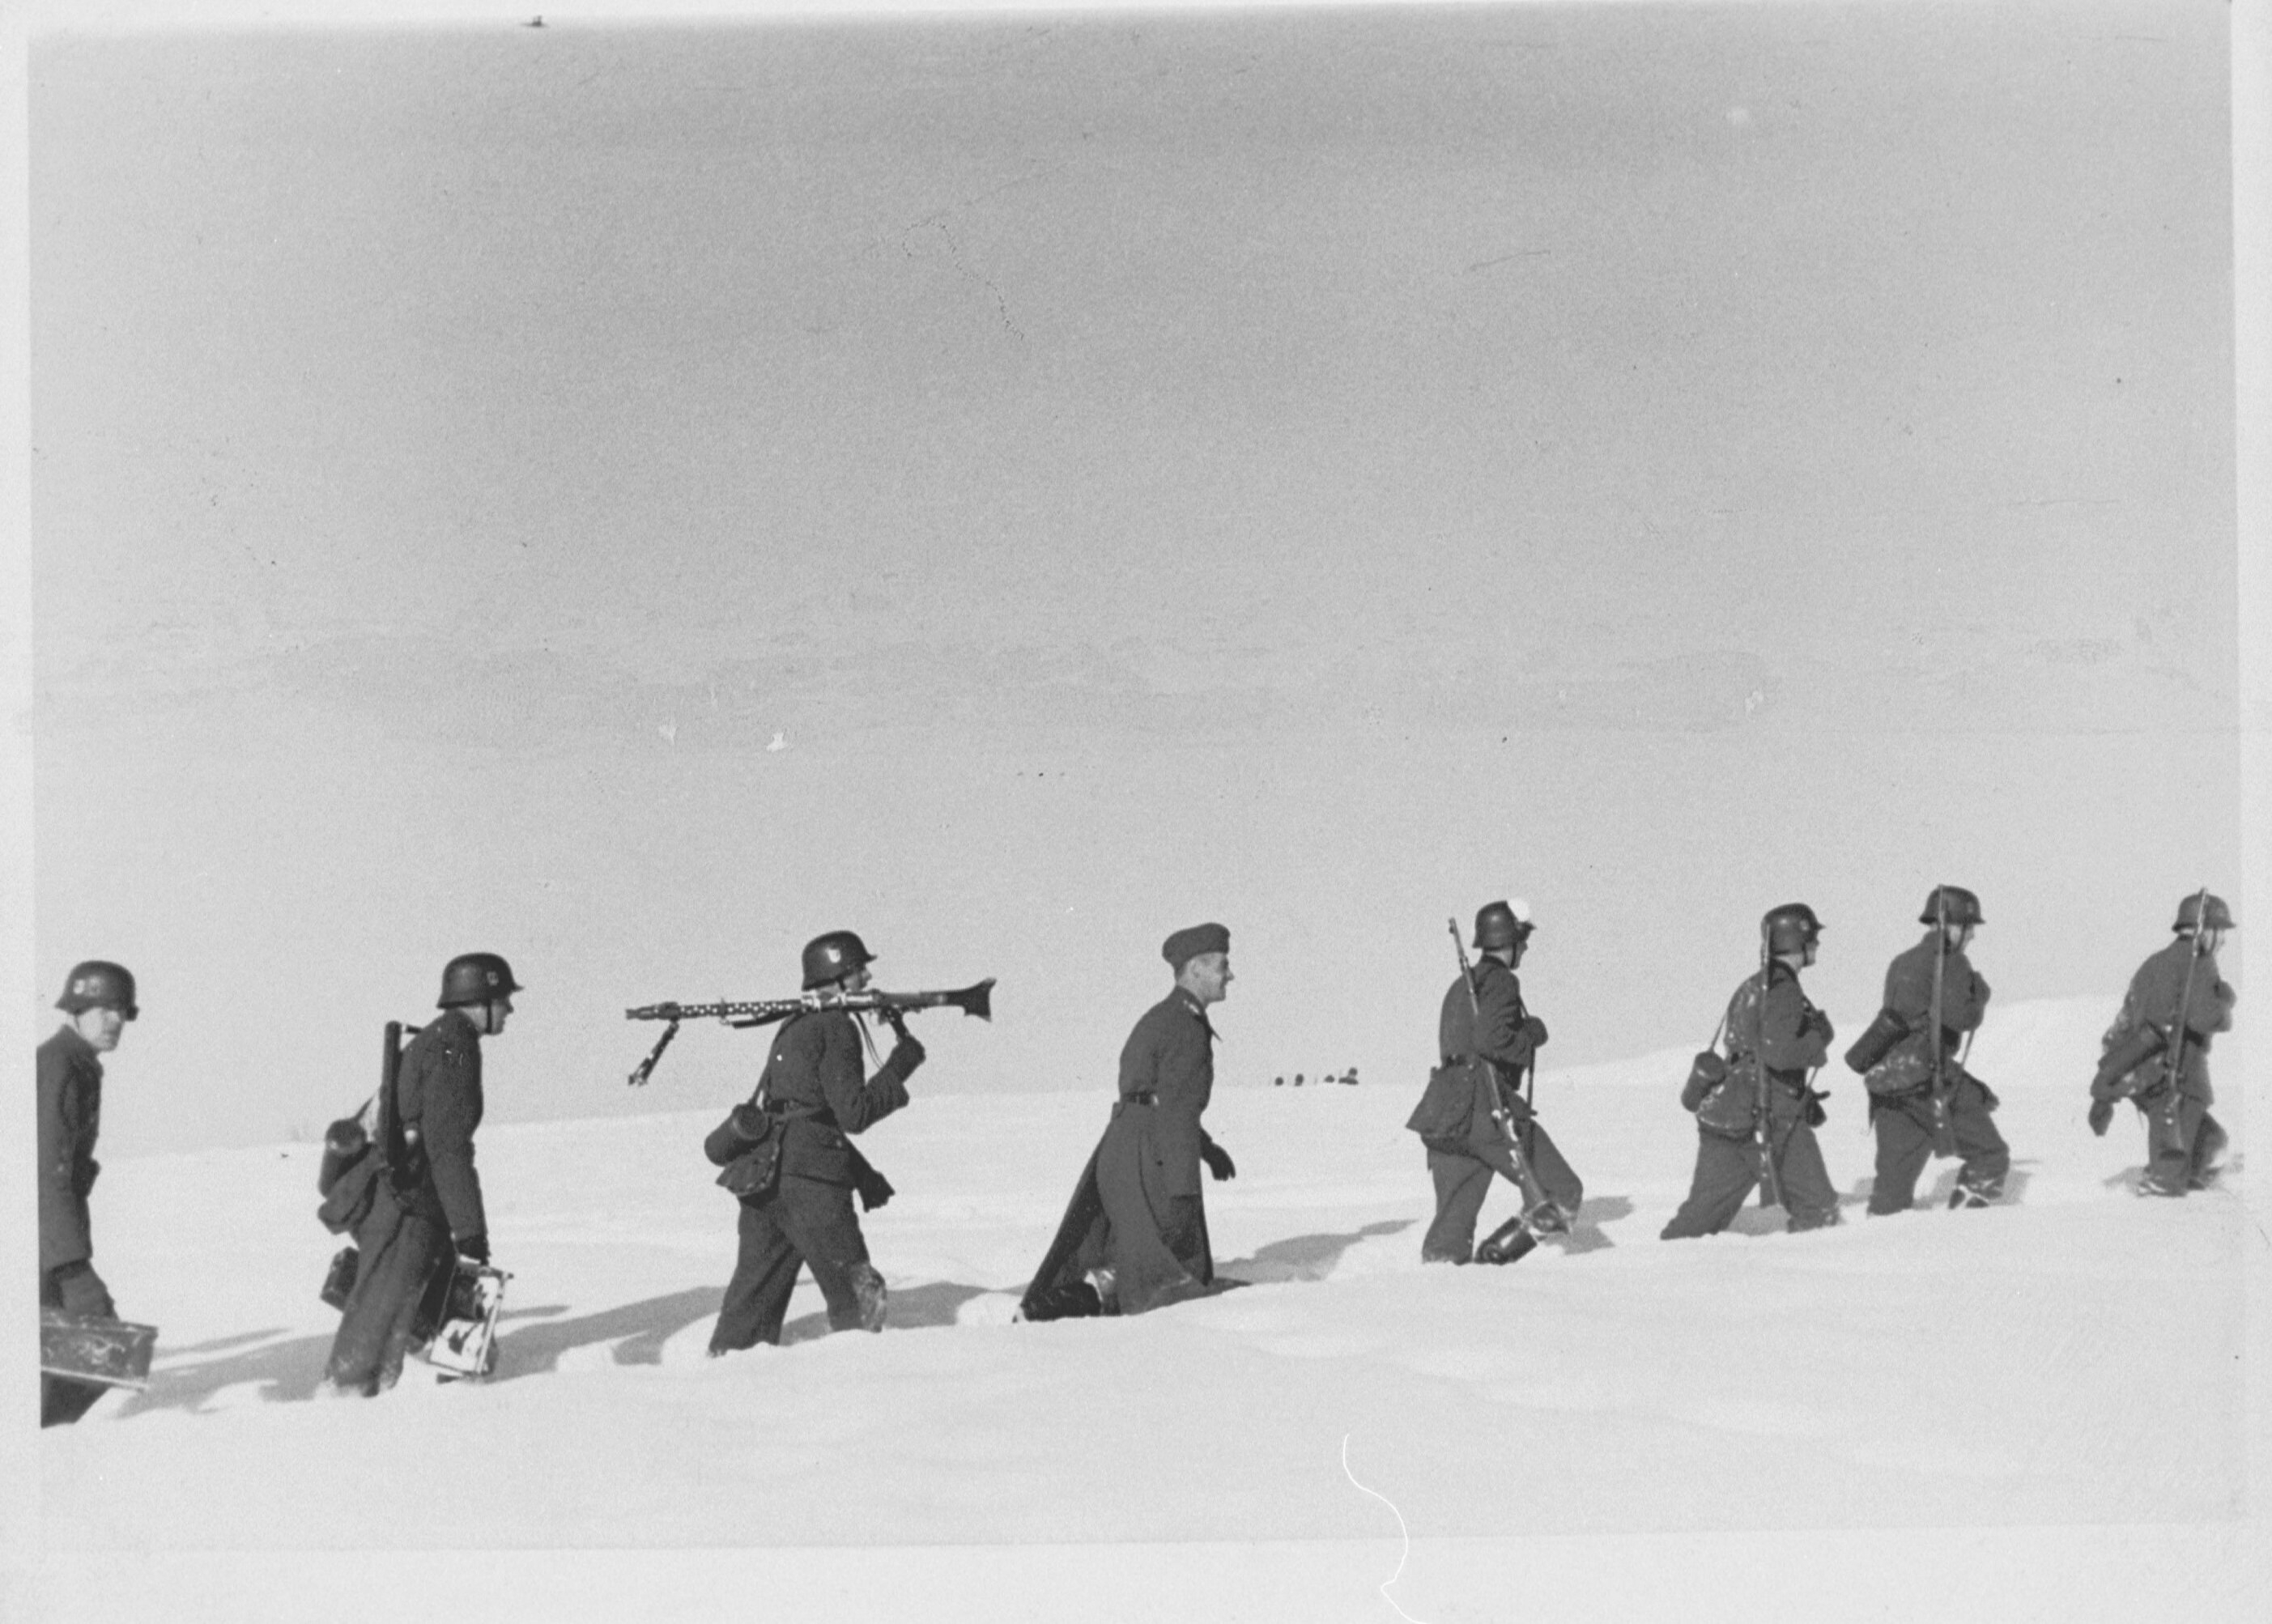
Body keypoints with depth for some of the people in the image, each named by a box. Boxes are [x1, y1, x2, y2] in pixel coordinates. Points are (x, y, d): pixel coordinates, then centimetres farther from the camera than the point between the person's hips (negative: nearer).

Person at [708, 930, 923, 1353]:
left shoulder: (796, 1025, 21)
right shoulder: (836, 1028, -7)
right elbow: (854, 1114, -12)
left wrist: (861, 1173, 25)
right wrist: (900, 1068, -2)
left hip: (761, 1177, 9)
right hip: (808, 1180, -9)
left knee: (755, 1295, 12)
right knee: (857, 1294, 0)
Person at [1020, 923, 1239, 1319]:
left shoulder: (1158, 1019, 20)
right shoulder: (1187, 1027, -11)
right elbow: (1176, 1116, -18)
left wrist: (1207, 1149, 38)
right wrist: (1183, 1193, -21)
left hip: (1118, 1154, 9)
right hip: (1149, 1164, -9)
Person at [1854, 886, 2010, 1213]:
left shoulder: (1903, 962, 21)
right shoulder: (1949, 961, -6)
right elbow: (1963, 1017, -14)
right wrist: (1980, 991, 4)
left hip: (1888, 1077, 8)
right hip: (1927, 1079, -8)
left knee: (1896, 1172, 11)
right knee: (1991, 1156, 2)